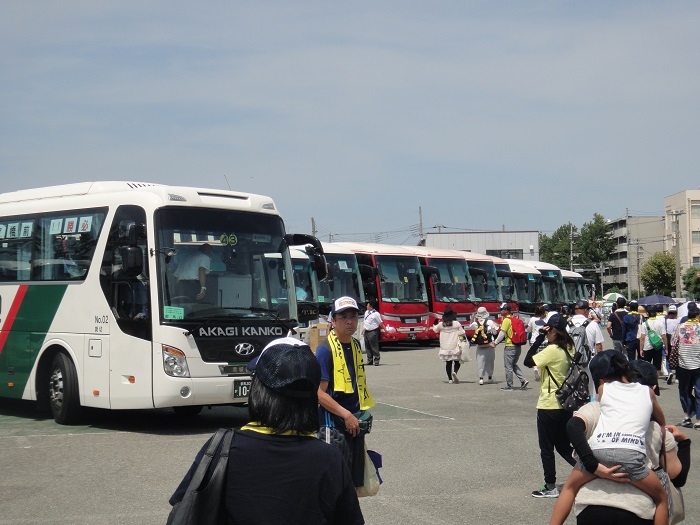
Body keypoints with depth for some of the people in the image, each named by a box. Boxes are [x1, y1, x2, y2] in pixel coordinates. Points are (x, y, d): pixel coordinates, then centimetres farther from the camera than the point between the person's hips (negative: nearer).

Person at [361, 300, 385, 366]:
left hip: (373, 332, -8)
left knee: (374, 347, -5)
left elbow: (380, 323, -8)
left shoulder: (376, 314, -11)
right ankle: (369, 360, 17)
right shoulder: (366, 312, 13)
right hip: (366, 331, 8)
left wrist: (385, 330, -9)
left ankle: (376, 360, 1)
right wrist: (363, 330, 23)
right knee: (367, 347, 10)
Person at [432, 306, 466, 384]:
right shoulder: (456, 324, -8)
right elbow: (462, 333, -8)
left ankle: (450, 379, 9)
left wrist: (433, 327, 43)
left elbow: (435, 329, 21)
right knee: (457, 361, 6)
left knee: (448, 363, 10)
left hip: (445, 347, 3)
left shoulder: (441, 324, 1)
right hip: (455, 347, -3)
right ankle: (455, 372, -22)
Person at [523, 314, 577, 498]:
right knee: (563, 446, 19)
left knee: (547, 448, 5)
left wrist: (539, 338, -14)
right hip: (566, 405, 8)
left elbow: (528, 362, -19)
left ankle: (550, 487, 12)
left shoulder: (552, 350, -20)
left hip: (549, 405, -8)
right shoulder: (569, 349, 4)